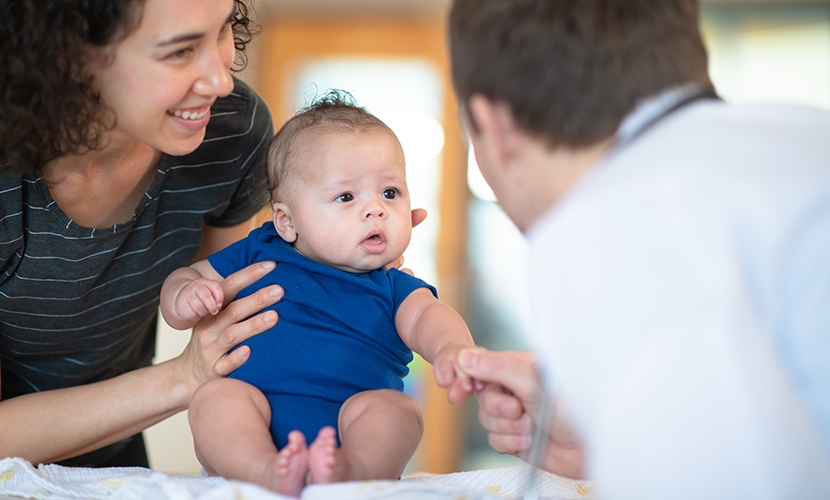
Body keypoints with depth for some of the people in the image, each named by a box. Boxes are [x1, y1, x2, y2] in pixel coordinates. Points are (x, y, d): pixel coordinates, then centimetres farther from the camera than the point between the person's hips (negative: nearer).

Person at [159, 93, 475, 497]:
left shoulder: (393, 289, 16)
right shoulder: (256, 257, 18)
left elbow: (428, 318, -4)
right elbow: (182, 279, 26)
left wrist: (453, 349, -31)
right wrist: (186, 297, -2)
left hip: (349, 426, 0)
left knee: (394, 407, -29)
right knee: (215, 396, -27)